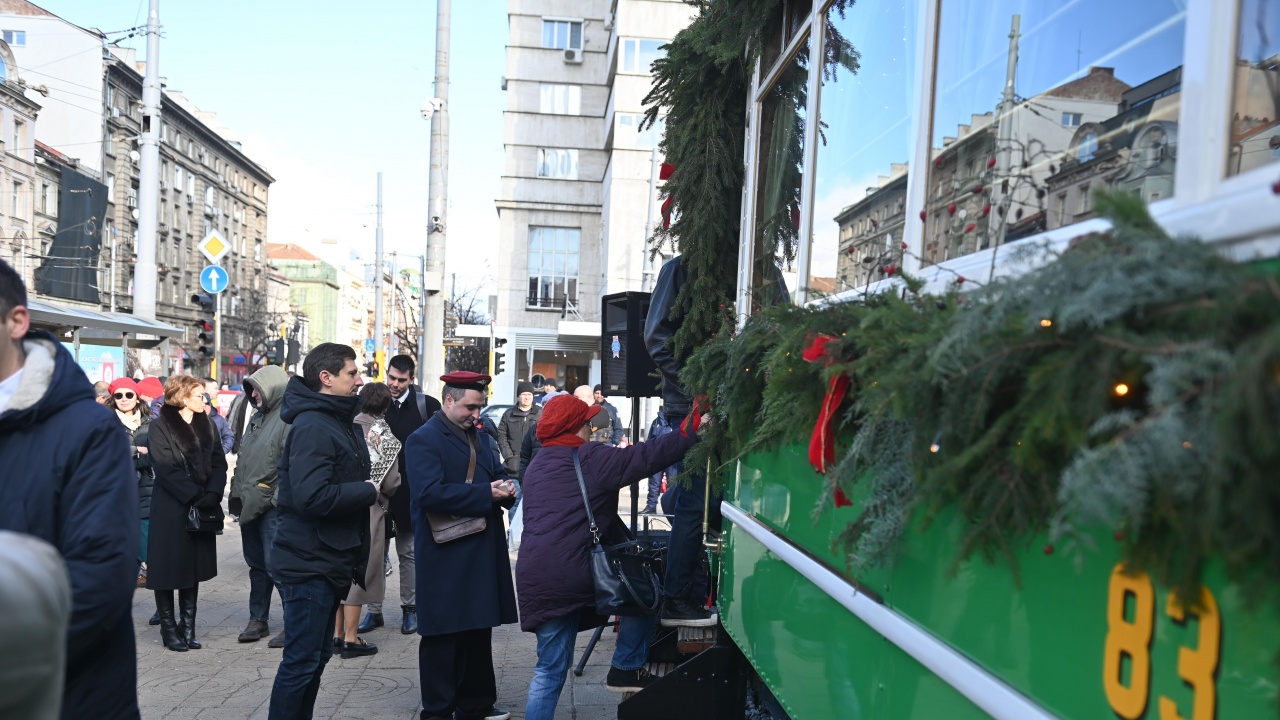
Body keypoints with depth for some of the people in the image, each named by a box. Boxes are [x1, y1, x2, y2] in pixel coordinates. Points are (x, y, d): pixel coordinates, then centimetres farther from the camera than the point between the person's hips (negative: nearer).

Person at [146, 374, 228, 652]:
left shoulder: (207, 425, 11)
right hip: (171, 508, -5)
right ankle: (169, 628, 14)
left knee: (194, 567, 10)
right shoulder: (161, 426, -6)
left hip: (202, 509, 5)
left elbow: (219, 463, 6)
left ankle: (187, 627, 18)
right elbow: (167, 469, -14)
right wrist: (196, 496, -20)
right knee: (168, 569, 2)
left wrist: (212, 493, -10)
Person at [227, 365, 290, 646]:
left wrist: (277, 497, -21)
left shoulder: (288, 418, -13)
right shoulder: (258, 417, 17)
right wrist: (238, 493, 16)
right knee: (257, 564, 16)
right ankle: (257, 620, 26)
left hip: (272, 507, -9)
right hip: (250, 504, 9)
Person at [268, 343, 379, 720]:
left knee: (317, 656, 18)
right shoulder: (312, 427, -19)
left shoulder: (339, 422, 12)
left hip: (329, 561, 10)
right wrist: (368, 492, -18)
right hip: (309, 563, -10)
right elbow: (312, 497, -30)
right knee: (301, 661, 0)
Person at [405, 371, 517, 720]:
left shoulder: (481, 439, 15)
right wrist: (485, 494, -24)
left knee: (479, 629, 15)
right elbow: (430, 493, -23)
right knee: (443, 633, 3)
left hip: (482, 551, 8)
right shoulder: (423, 439, -11)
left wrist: (505, 489, -6)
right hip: (446, 555, -8)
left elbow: (497, 475, 19)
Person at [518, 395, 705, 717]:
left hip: (535, 580, 7)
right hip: (576, 572, -7)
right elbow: (647, 456, -9)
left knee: (549, 670, 14)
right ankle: (627, 668, 18)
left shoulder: (535, 468, 20)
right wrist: (694, 435, -5)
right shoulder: (589, 458, -3)